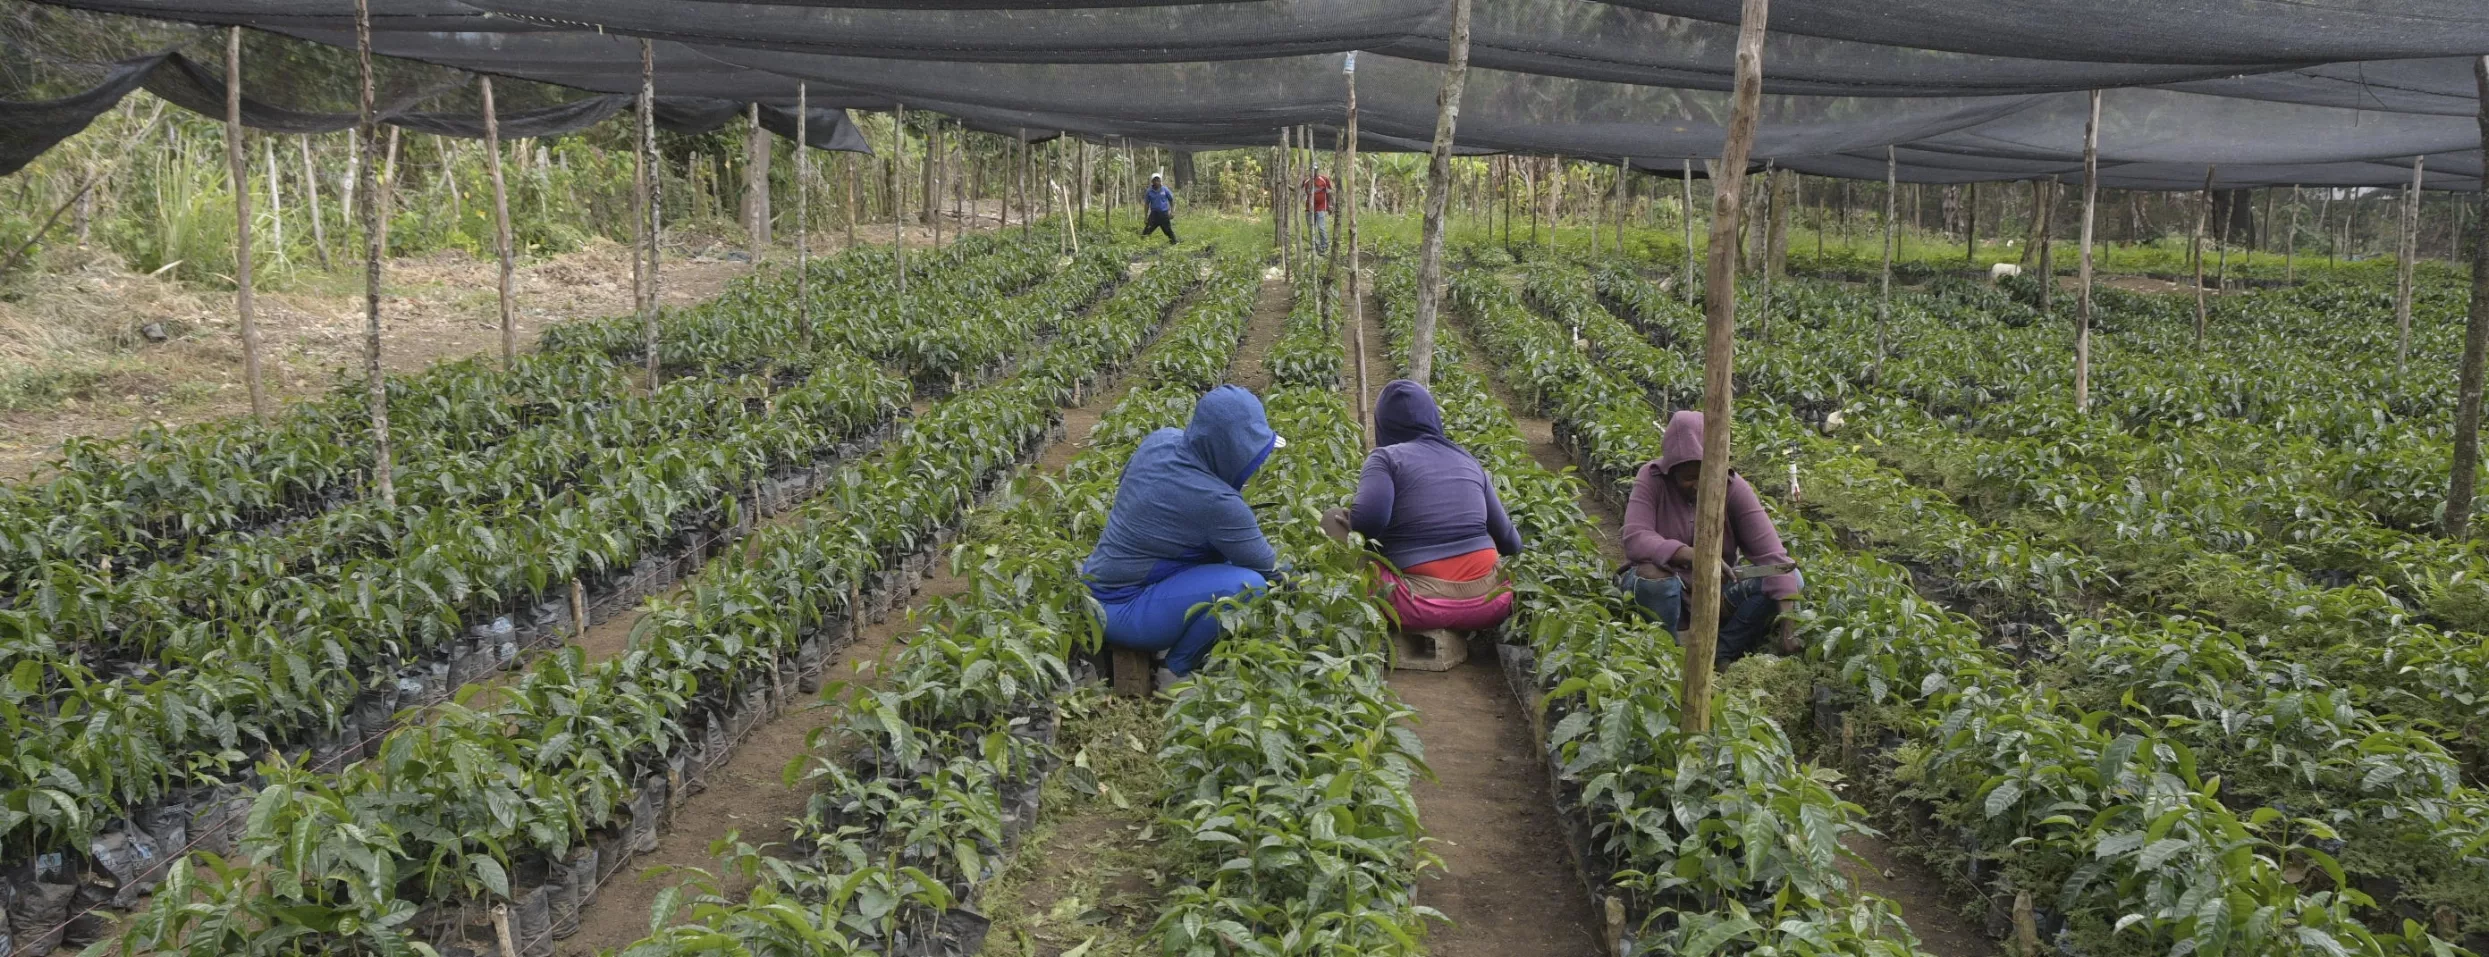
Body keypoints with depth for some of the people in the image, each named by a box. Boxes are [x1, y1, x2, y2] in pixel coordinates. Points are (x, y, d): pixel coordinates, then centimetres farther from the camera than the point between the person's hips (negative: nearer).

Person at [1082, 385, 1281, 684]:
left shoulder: (1162, 440, -4)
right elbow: (1266, 566, -12)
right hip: (1119, 611, -9)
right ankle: (1178, 671, -6)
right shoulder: (1215, 501, -26)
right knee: (1248, 584, -24)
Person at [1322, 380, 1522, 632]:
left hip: (1423, 606, -5)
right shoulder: (1467, 460, 14)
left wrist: (1349, 523, 4)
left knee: (1333, 521, 12)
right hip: (1489, 603, 5)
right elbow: (1510, 543, 14)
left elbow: (1368, 518, -19)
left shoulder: (1386, 457, -1)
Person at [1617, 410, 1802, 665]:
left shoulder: (1733, 488, -11)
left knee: (1791, 580, -18)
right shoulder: (1652, 480, -13)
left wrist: (1787, 624, -31)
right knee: (1652, 578, -37)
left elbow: (1771, 554, -19)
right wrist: (1693, 556, -43)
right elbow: (1635, 540, -27)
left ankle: (1719, 654, -21)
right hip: (1665, 593, -3)